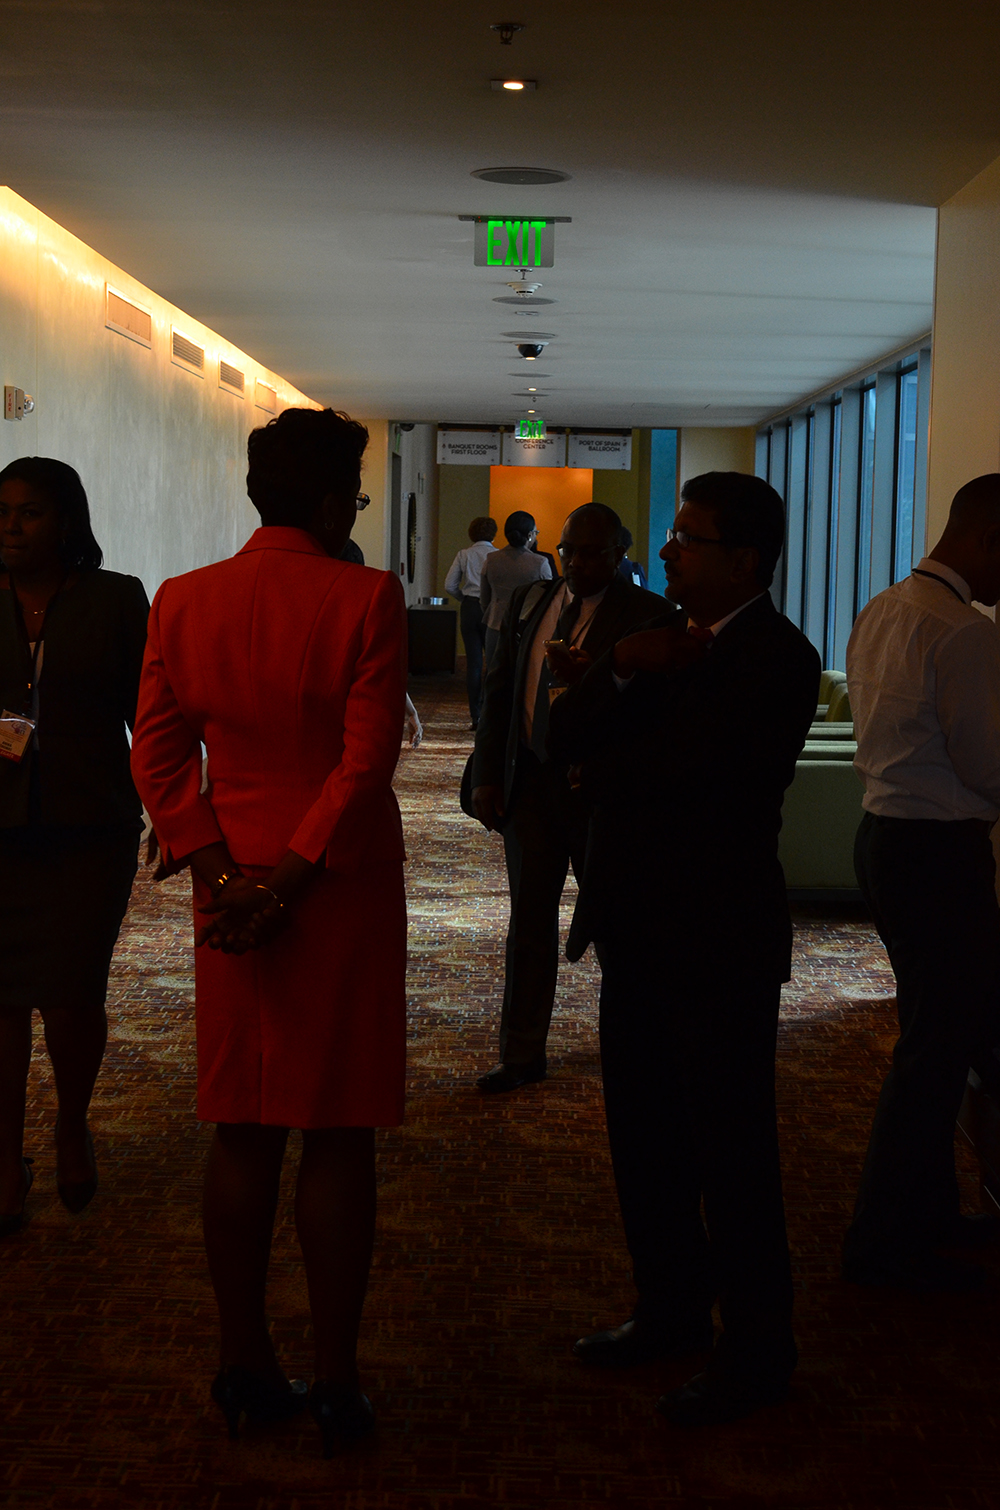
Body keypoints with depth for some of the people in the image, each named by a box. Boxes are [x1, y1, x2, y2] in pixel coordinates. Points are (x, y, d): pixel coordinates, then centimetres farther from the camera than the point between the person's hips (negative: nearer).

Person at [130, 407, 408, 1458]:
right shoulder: (366, 599, -10)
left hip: (231, 888, 4)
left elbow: (158, 756, -1)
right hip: (343, 891, -4)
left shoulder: (181, 601, 2)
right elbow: (367, 761, -15)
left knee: (243, 1133, 13)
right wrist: (291, 879, -12)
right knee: (337, 1135, 5)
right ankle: (335, 1388, 13)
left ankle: (244, 1369, 23)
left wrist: (220, 872, -5)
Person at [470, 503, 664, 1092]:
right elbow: (500, 690, 10)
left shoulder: (646, 614, -8)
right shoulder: (529, 600, 8)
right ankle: (522, 1055, 18)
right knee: (530, 918, 9)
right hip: (531, 779, 4)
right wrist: (488, 775, 4)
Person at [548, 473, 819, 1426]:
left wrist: (603, 767, -8)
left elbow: (689, 770, -26)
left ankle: (756, 1352, 19)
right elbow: (565, 734, 1)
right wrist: (624, 671, -15)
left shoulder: (777, 660, -15)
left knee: (729, 1150, 3)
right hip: (640, 933, 8)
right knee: (643, 1134, 18)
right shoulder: (668, 634, 9)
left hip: (718, 945, -8)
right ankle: (671, 1310, 36)